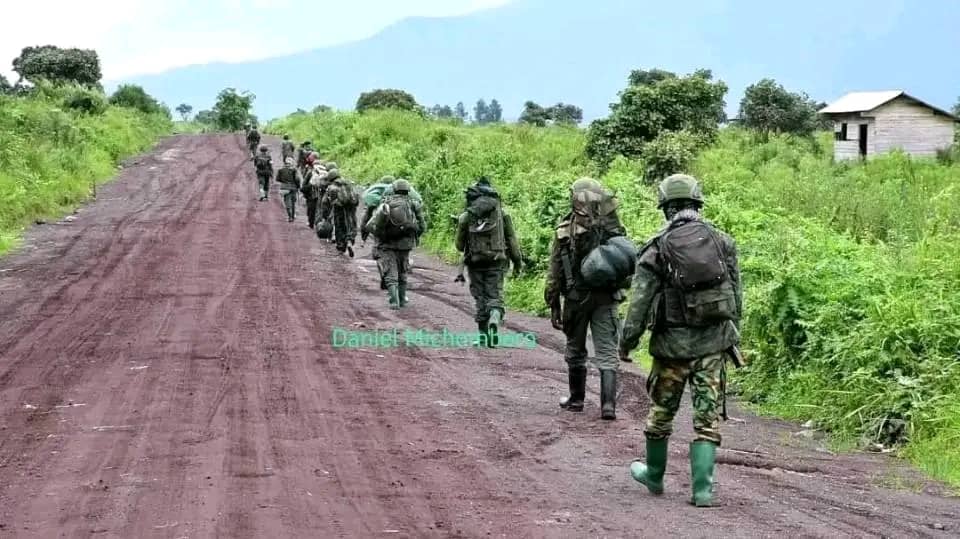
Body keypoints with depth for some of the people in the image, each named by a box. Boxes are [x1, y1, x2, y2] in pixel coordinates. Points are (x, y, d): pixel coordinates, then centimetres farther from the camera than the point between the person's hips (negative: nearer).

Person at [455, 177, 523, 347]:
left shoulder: (466, 217, -1)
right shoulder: (502, 214, -1)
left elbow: (460, 245, 5)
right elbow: (511, 240, 1)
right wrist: (518, 262, 9)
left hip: (475, 263, 1)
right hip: (496, 262, 0)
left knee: (480, 298, 11)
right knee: (495, 296, 4)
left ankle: (483, 335, 13)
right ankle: (494, 321, -26)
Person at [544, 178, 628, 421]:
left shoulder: (565, 229, -6)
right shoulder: (613, 229, -1)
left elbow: (555, 271, -4)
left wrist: (553, 304, 1)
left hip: (576, 297, -1)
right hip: (606, 298, 1)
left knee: (575, 351, 16)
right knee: (607, 353, 1)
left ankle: (576, 399, 26)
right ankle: (608, 404, -10)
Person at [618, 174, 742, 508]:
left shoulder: (657, 249, -8)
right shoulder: (722, 242, 2)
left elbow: (640, 302, -8)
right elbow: (736, 295, 7)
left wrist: (626, 343, 2)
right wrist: (733, 333, 19)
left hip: (673, 343, -2)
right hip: (713, 342, 2)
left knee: (662, 411, 16)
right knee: (707, 416, 5)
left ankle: (654, 475, 32)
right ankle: (702, 489, -1)